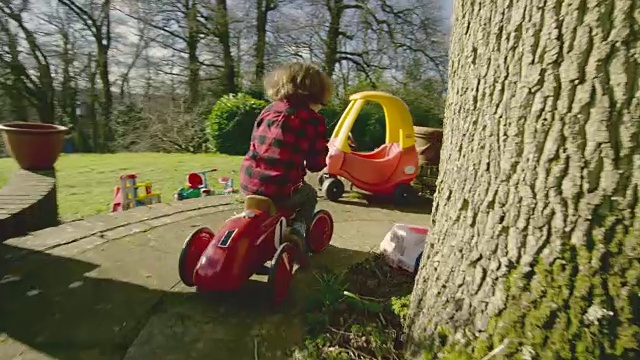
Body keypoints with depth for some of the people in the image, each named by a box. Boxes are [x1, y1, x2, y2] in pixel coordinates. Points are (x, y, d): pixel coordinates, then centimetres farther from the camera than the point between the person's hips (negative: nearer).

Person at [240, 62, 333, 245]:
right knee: (309, 195, 26)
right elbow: (316, 163, 0)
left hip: (248, 182, 5)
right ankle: (297, 234, 16)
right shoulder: (314, 120, -3)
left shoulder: (268, 110, 12)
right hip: (281, 189, -5)